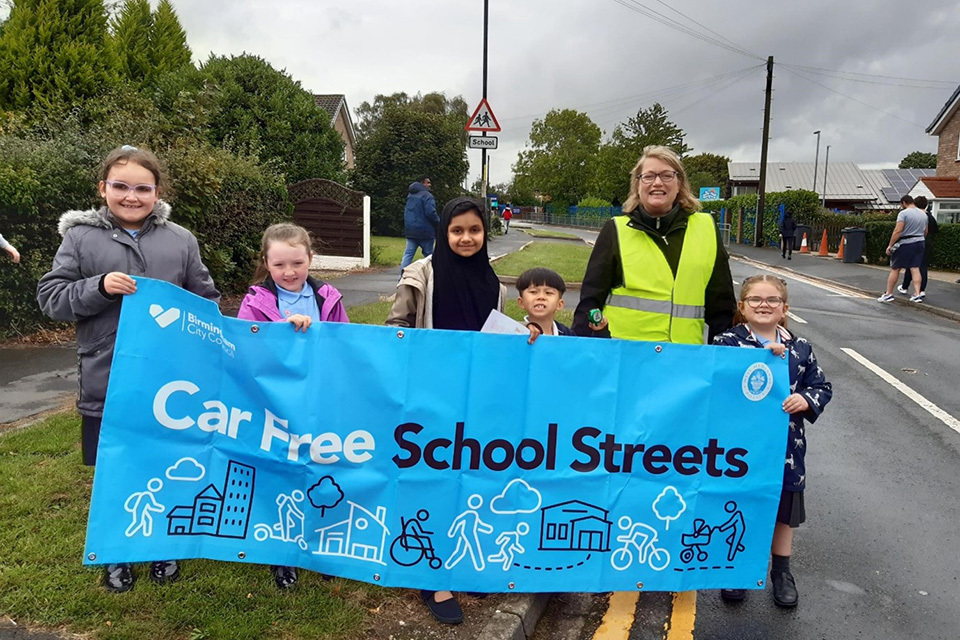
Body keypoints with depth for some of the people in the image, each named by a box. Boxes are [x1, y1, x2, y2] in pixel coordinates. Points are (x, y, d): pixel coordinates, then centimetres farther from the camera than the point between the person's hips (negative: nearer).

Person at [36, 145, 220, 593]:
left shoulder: (180, 239, 4)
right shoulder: (80, 236, 0)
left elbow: (206, 299, 9)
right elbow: (51, 299, -2)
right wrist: (99, 288, -18)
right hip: (106, 383, -1)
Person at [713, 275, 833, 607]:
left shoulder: (800, 348, 2)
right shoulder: (727, 342, -8)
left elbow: (822, 386, 7)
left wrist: (806, 400, -15)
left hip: (784, 446, 3)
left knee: (783, 508, 17)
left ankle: (782, 570, 36)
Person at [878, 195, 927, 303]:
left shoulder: (903, 213, -12)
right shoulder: (923, 214, 12)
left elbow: (898, 230, -19)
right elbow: (925, 232, 18)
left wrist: (890, 245, -16)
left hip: (905, 245, -6)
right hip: (919, 244, 6)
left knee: (895, 269, 2)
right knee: (915, 269, 5)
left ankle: (888, 294, 7)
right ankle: (917, 294, 0)